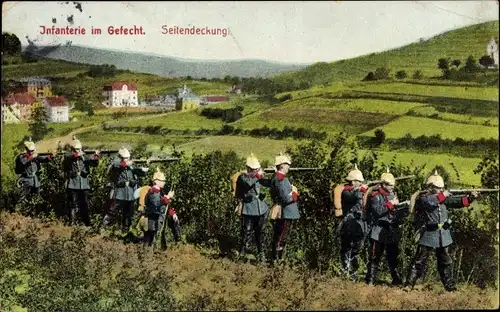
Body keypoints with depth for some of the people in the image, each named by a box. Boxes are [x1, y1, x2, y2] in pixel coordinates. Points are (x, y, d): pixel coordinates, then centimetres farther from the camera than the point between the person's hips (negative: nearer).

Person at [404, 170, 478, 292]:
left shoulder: (444, 197, 8)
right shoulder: (422, 197, -9)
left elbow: (457, 202, 2)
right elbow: (429, 202, -30)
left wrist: (470, 198, -13)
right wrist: (442, 196, -29)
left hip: (443, 235, 6)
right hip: (429, 235, -6)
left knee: (445, 262, 15)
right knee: (419, 262, -5)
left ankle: (450, 286, 25)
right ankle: (409, 284, -1)